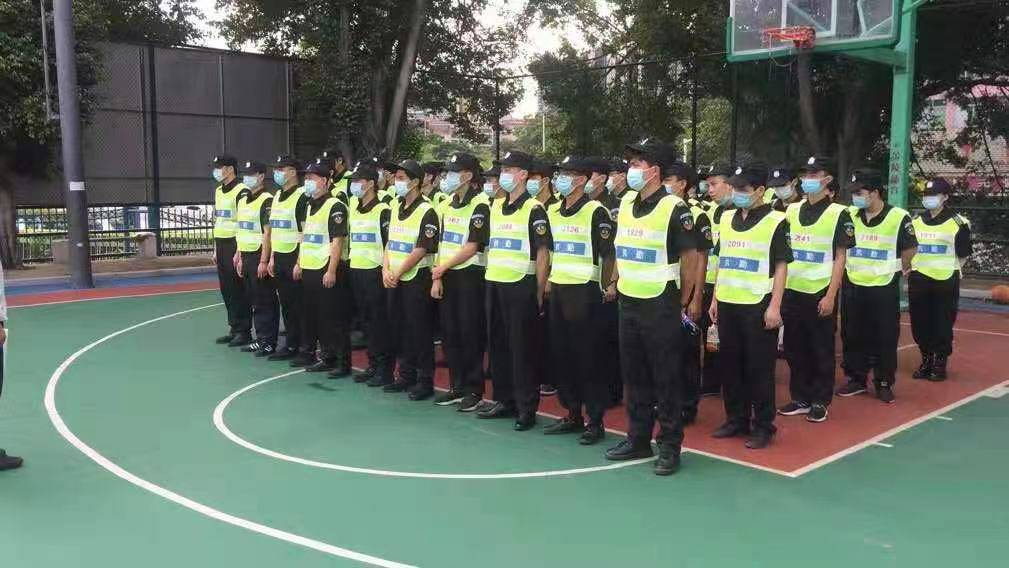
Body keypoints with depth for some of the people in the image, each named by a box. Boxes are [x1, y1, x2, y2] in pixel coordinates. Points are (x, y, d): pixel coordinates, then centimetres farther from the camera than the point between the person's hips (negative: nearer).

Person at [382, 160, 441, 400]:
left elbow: (421, 250, -16)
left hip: (417, 279, -8)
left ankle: (425, 381, 7)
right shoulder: (396, 208, 13)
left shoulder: (426, 212, -12)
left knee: (420, 332, -2)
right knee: (399, 330, 12)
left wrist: (397, 274, -13)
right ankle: (406, 376, 24)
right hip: (394, 280, 8)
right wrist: (386, 270, 0)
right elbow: (389, 243, 15)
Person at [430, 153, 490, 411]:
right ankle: (456, 387, 21)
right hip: (447, 276, 8)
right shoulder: (450, 205, 13)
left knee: (470, 334, -2)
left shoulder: (480, 205, -11)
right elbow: (442, 244, 14)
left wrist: (442, 267, -9)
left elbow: (472, 247, -15)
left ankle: (473, 390, 8)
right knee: (449, 333, 10)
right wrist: (437, 278, 7)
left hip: (470, 275, -8)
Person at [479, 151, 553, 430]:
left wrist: (539, 293, -13)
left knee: (523, 348, -2)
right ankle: (504, 400, 24)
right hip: (494, 284, 7)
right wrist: (489, 276, 15)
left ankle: (527, 408, 7)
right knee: (497, 345, 12)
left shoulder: (534, 209, -8)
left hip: (521, 286, -7)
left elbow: (543, 253, -10)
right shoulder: (496, 207, 14)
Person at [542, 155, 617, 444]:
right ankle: (572, 415, 23)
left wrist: (608, 287, -9)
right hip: (557, 290, 7)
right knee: (561, 355, 11)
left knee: (588, 358, -2)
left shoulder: (595, 211, -10)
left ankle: (595, 422, 7)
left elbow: (608, 255, -9)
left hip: (584, 290, -7)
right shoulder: (553, 212, 12)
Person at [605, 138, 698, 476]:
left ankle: (670, 446, 12)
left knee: (666, 378, 1)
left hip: (660, 305, -7)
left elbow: (690, 255, -5)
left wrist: (681, 298, 2)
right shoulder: (626, 203, 8)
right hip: (628, 302, 7)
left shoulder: (673, 208, -12)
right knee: (633, 375, 14)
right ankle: (637, 439, 26)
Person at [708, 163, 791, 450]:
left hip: (758, 305, -6)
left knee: (759, 368, 1)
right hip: (727, 305, 6)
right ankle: (736, 419, 24)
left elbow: (781, 266, -8)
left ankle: (763, 426, 13)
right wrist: (715, 299, 13)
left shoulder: (775, 221, -5)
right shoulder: (727, 219, 11)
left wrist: (774, 307, -13)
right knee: (729, 364, 11)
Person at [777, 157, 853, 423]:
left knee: (822, 350, 5)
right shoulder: (791, 210, 9)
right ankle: (800, 398, 22)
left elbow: (840, 257, -6)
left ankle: (820, 402, 16)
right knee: (794, 347, 10)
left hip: (820, 292, -5)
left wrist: (831, 295, -13)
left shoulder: (838, 213, -4)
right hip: (792, 290, 5)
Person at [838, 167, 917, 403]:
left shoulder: (898, 217, -10)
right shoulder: (850, 215, 2)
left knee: (885, 337, 4)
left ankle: (884, 383, 16)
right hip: (852, 286, 4)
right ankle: (857, 378, 24)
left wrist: (896, 270, 2)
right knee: (852, 336, 10)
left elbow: (910, 248, -1)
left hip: (884, 287, -4)